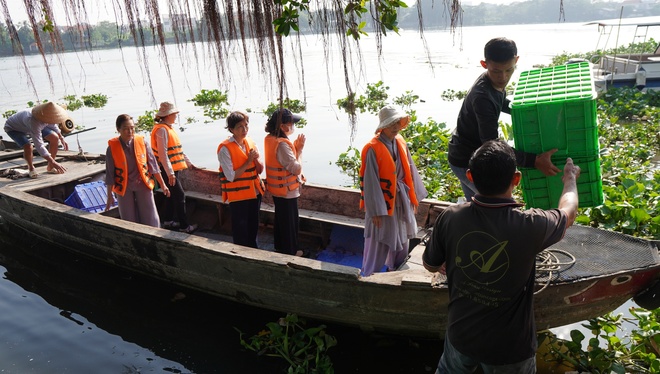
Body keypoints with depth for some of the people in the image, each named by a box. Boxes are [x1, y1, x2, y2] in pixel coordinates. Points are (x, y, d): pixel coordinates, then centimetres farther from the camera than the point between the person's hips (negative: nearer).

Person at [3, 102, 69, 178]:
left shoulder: (48, 115, -26)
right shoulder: (34, 122, -46)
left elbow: (52, 125, 2)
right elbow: (39, 145, -46)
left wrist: (62, 139, 6)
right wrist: (53, 162, -47)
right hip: (13, 128, -6)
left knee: (55, 138, -11)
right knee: (28, 147, -32)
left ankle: (50, 168, 2)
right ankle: (31, 169, -1)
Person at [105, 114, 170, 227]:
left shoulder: (142, 142, -6)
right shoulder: (112, 147, -8)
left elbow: (152, 164, 1)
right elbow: (110, 173, -1)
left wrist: (163, 185, 2)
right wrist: (110, 196, 1)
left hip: (143, 185, 1)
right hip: (124, 188, 0)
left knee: (151, 220, 3)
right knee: (129, 221, 10)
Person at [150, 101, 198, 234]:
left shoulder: (168, 128, 13)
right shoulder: (161, 130, -17)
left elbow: (178, 149, 21)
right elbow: (162, 153, -22)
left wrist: (188, 163, 24)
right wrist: (170, 173, -24)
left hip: (172, 169, 10)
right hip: (167, 170, -10)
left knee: (171, 195, 17)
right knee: (180, 195, -6)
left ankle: (167, 221, 30)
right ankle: (184, 226, 0)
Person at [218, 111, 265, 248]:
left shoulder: (250, 142, 4)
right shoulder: (225, 148, -17)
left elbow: (260, 169, 6)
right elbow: (231, 176, -20)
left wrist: (256, 158, -14)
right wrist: (249, 161, -18)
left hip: (255, 193, 7)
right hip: (238, 195, -6)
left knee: (253, 227, 22)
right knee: (240, 231, 7)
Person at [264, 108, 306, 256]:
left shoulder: (269, 139, 0)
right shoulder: (282, 144, -29)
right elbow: (297, 168, -26)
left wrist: (295, 148, -3)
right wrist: (299, 149, -17)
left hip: (276, 188, 9)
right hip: (287, 189, -9)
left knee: (280, 219, 24)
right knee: (290, 221, 8)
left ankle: (280, 247, 40)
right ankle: (290, 251, 24)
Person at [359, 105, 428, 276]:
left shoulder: (400, 142, 2)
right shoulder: (373, 148, -19)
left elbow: (409, 170, 10)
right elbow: (370, 181, -18)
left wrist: (413, 196, 12)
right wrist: (376, 210, -17)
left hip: (401, 200, 7)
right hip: (382, 202, -7)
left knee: (402, 239, 21)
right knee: (378, 244, 2)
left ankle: (395, 271, 42)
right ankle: (368, 275, 20)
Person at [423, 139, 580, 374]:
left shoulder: (450, 218, -20)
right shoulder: (529, 226, -27)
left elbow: (430, 264, 0)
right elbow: (568, 213, -1)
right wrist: (570, 179, 19)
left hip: (461, 335, 2)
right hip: (509, 348, -1)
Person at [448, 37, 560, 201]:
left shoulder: (496, 82, -4)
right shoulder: (482, 97, -33)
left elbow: (502, 104, 21)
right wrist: (534, 161, -36)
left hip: (464, 155, 9)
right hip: (467, 162, -9)